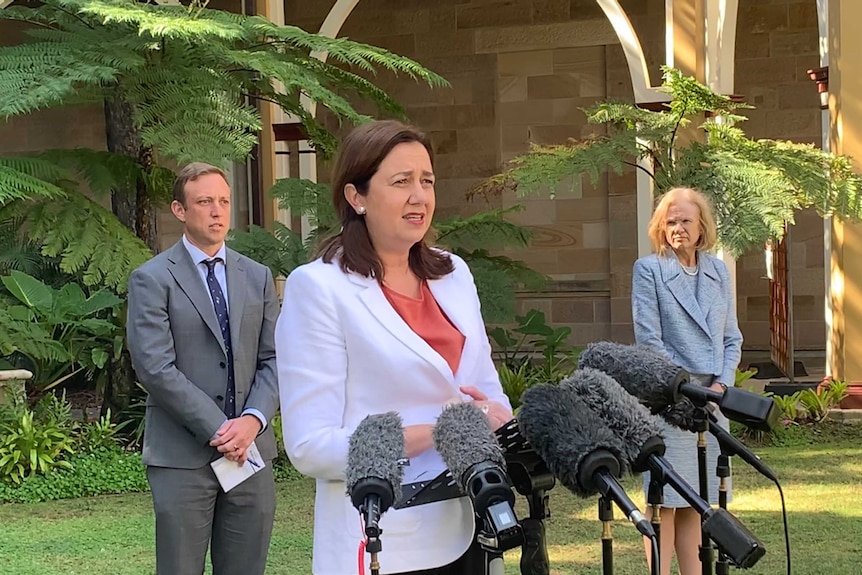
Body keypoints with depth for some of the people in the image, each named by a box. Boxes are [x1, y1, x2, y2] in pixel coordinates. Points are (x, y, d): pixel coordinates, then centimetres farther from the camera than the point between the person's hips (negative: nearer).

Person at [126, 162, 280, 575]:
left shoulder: (258, 277, 14)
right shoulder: (152, 279, -2)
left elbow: (274, 359, 9)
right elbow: (155, 368, -10)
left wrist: (253, 420, -9)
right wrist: (218, 429, -14)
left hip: (251, 449, 4)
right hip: (182, 456, -4)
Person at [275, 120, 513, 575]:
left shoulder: (453, 273, 9)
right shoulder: (318, 287, -9)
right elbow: (311, 448, -14)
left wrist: (497, 418, -7)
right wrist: (438, 434, -21)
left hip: (466, 534, 6)